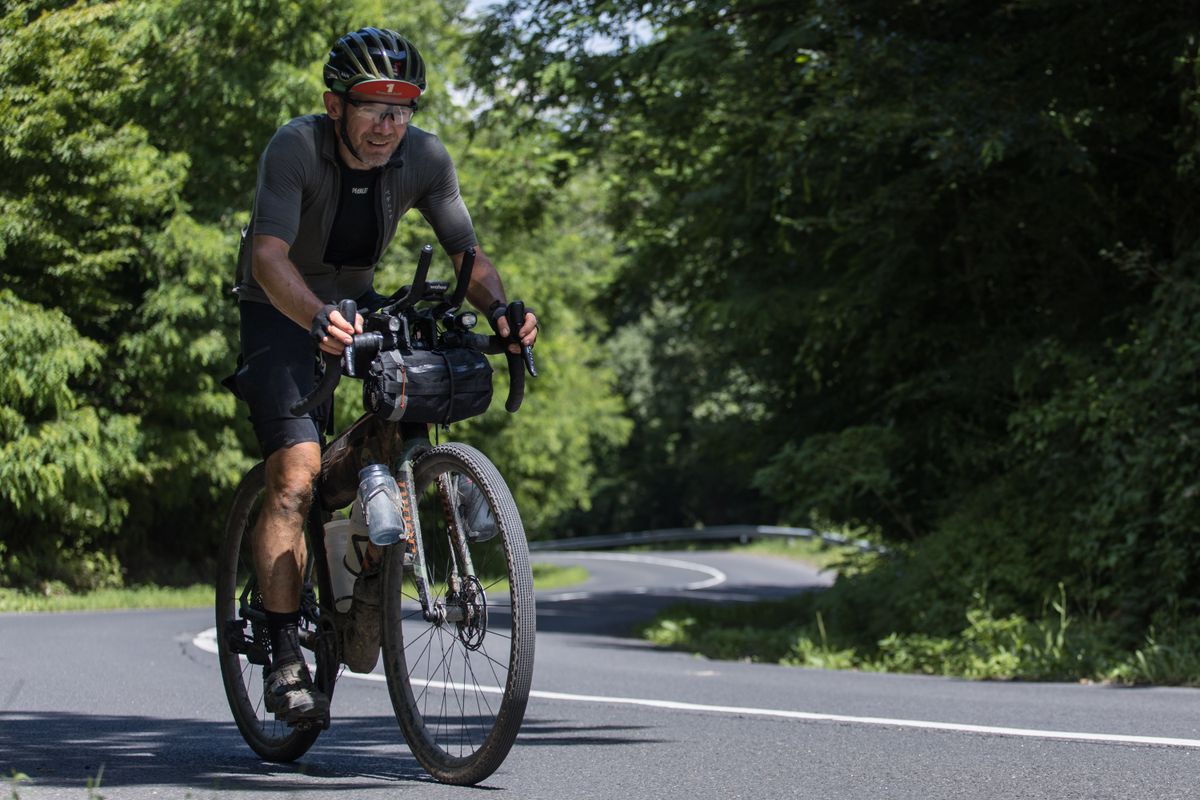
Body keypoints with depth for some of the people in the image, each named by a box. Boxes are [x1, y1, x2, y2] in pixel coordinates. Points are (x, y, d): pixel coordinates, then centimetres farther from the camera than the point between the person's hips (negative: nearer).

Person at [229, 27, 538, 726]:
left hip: (358, 302, 5)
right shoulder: (295, 149, -27)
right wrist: (318, 319, -56)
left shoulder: (425, 157, -15)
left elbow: (467, 255, -14)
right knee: (297, 472, -19)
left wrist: (500, 308, -36)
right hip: (282, 311, -4)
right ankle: (287, 660, -16)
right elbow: (268, 256, -37)